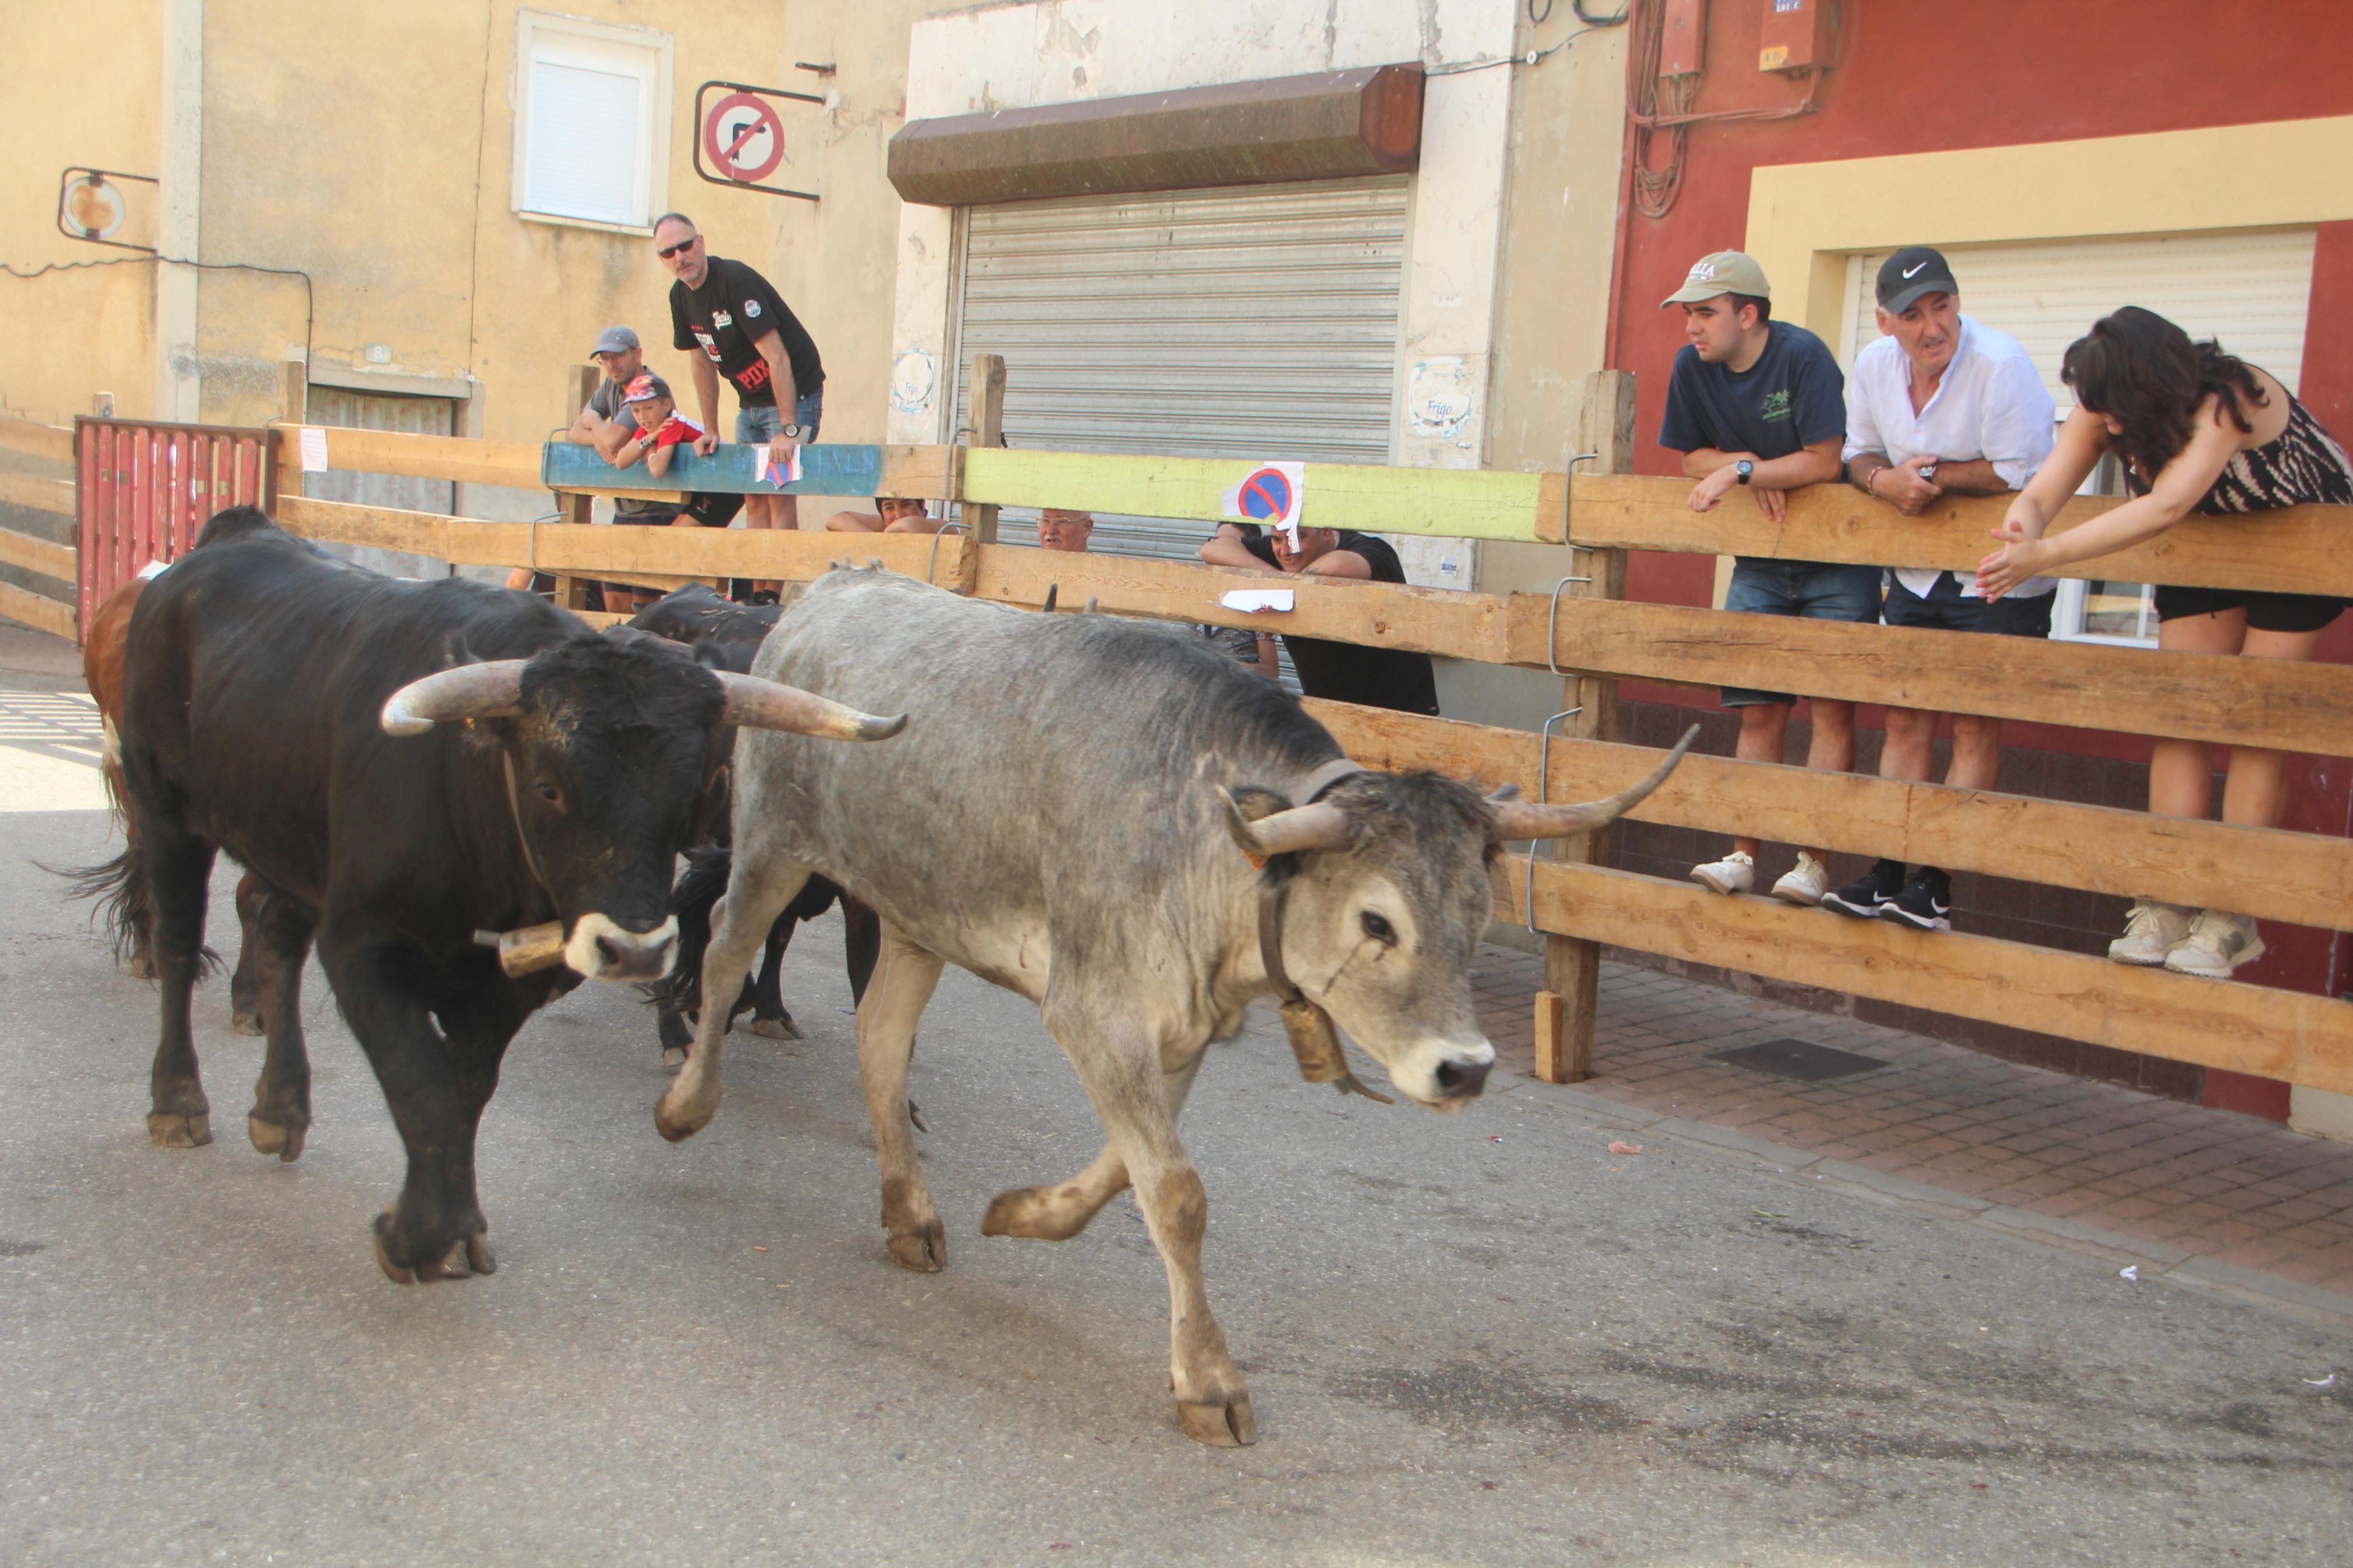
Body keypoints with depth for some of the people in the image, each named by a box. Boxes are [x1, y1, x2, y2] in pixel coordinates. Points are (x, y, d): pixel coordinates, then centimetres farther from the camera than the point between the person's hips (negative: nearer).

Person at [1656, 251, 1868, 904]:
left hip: (1837, 555, -4)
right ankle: (1743, 856, 5)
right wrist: (1748, 466, -12)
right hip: (1760, 558, 5)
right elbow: (1692, 459, 5)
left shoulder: (1802, 355, -18)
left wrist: (1742, 469, -22)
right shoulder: (1692, 367, -2)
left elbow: (1826, 461, -21)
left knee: (1833, 705, -7)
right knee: (1759, 710, 3)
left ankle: (1813, 862, -5)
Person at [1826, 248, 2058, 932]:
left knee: (1976, 726, -5)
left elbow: (2024, 471, -23)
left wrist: (1934, 476, -19)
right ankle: (1888, 876, 10)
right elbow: (1858, 454, 8)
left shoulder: (2001, 364, -22)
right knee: (1906, 722, 6)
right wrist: (1885, 479, -14)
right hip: (1917, 573, 6)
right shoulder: (1874, 365, -2)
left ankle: (1938, 886, -2)